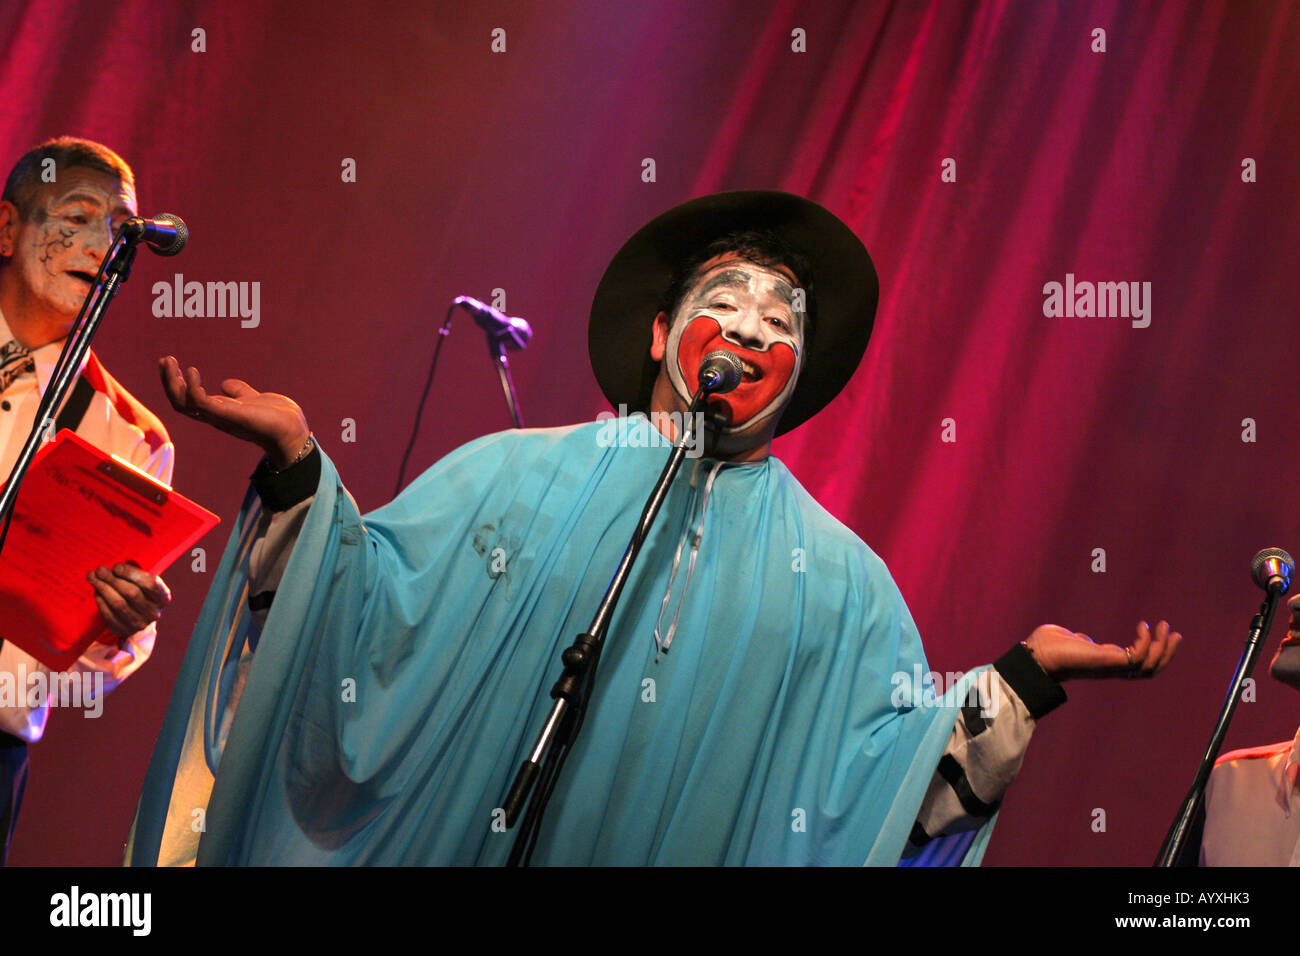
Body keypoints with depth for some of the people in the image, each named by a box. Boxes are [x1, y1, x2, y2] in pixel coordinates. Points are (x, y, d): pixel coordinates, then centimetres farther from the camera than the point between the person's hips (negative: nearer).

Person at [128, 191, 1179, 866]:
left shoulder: (839, 579, 6)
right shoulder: (510, 476, 4)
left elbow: (894, 785, -1)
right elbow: (364, 623, -2)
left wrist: (1019, 682, -14)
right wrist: (296, 466, -13)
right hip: (451, 846, -1)